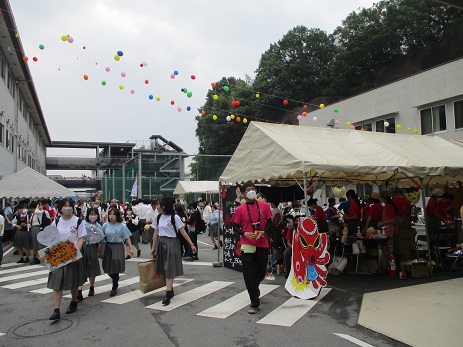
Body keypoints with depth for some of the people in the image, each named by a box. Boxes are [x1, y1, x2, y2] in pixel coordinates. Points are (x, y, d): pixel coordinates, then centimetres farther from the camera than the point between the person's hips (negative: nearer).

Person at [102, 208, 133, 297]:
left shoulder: (122, 226, -8)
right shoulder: (105, 225, 1)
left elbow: (127, 238, -6)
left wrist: (130, 248, -9)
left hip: (118, 247, -3)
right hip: (108, 247, 4)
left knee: (115, 269, -1)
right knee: (108, 268, 8)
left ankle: (114, 288, 15)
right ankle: (116, 282, 36)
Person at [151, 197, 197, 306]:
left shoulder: (174, 217, -10)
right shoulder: (158, 217, 5)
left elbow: (183, 232, -8)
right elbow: (155, 234, 12)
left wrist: (191, 244, -10)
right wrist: (154, 248, 13)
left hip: (171, 244, -5)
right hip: (161, 244, 5)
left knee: (169, 269, -5)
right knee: (164, 268, 9)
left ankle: (168, 295, -3)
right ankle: (171, 291, 24)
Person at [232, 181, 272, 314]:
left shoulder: (264, 206, 2)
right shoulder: (240, 209, -2)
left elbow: (269, 222, 8)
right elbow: (235, 227, 3)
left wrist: (264, 232, -10)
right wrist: (244, 233, -16)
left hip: (262, 244, 2)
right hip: (247, 245, -2)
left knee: (261, 272, 14)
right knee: (249, 274, -3)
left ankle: (254, 287, 48)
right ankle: (254, 304, 8)